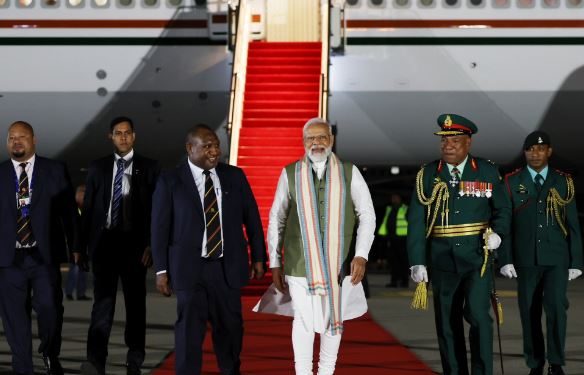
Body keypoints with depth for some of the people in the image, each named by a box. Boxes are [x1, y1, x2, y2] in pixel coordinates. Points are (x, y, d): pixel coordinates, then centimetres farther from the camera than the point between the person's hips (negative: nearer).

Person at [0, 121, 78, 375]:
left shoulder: (55, 171, 7)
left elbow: (68, 211, 6)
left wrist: (75, 246, 2)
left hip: (45, 255, -1)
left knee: (49, 307, -10)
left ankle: (50, 354, 18)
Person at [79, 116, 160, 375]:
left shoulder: (149, 168, 4)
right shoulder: (97, 168, 9)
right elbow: (88, 208, 8)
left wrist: (150, 245, -7)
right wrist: (83, 246, 2)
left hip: (134, 243, 0)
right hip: (104, 241, 0)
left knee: (135, 302, 9)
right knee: (103, 301, -9)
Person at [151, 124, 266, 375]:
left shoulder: (235, 176, 5)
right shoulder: (170, 182, -2)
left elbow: (252, 218, 9)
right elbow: (160, 228, -1)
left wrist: (258, 257, 8)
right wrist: (161, 271, -4)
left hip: (227, 267, 3)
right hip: (190, 269, -3)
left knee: (230, 327, 11)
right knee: (189, 331, -2)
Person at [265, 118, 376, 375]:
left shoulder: (349, 173, 2)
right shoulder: (290, 174, 1)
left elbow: (367, 214, 1)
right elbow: (276, 220, 5)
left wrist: (361, 255, -10)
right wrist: (275, 264, 4)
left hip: (338, 263, 1)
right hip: (300, 264, -1)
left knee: (333, 320, 9)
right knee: (304, 320, 0)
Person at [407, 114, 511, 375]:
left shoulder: (487, 172, 3)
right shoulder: (427, 175, 3)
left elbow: (502, 210, 12)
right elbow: (416, 221, 1)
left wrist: (497, 233, -10)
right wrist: (417, 262, -6)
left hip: (477, 256, -1)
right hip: (442, 259, 2)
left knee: (478, 314, -15)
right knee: (447, 323, 6)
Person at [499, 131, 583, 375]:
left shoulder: (563, 182, 5)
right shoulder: (512, 182, 2)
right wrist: (505, 259, -8)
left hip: (556, 258, 0)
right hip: (526, 259, 0)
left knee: (556, 307, -13)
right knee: (530, 312, 3)